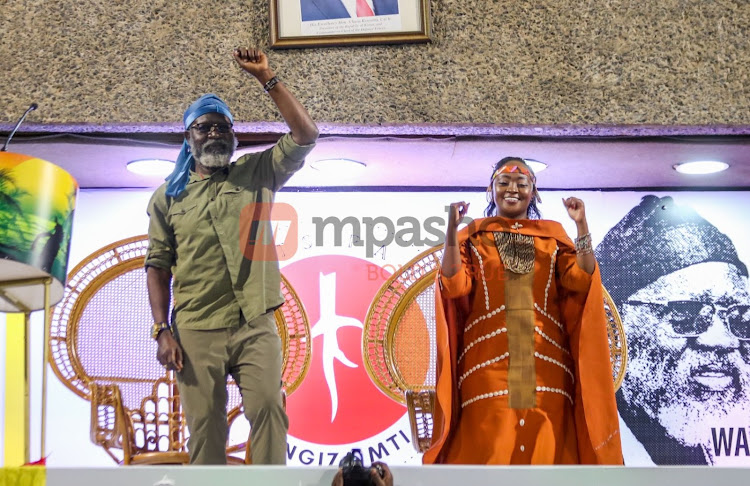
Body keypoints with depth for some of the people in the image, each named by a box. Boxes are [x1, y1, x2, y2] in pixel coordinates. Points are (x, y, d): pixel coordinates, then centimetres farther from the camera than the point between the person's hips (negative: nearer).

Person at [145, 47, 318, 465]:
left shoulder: (258, 174, 11)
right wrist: (163, 330, -3)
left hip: (256, 326, 0)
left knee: (268, 409, -10)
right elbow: (158, 266, 7)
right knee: (205, 427, 1)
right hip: (195, 331, 0)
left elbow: (306, 135, 0)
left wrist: (268, 79, -2)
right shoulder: (169, 195, 10)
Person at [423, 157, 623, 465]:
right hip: (488, 359, -1)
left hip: (544, 360, 1)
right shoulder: (473, 236, 11)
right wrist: (451, 229, -11)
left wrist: (581, 225, -6)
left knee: (546, 447, -2)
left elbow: (581, 281, 0)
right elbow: (453, 286, -4)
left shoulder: (553, 235, 14)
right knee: (487, 447, -5)